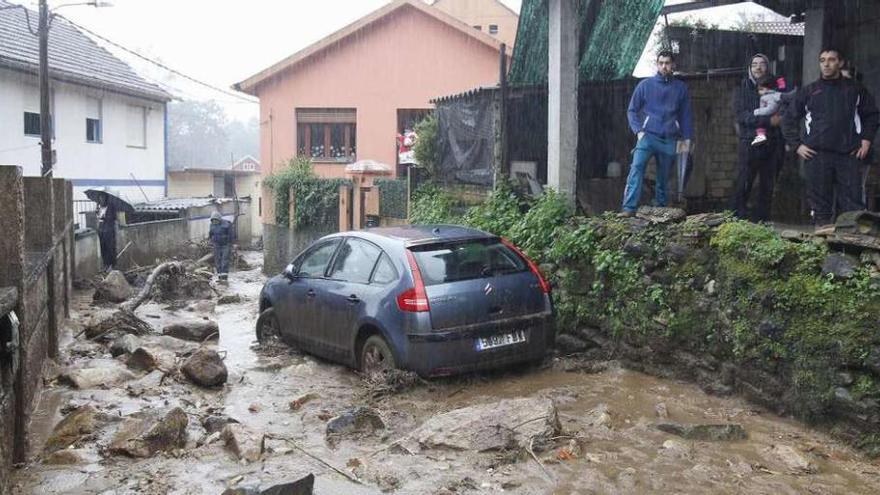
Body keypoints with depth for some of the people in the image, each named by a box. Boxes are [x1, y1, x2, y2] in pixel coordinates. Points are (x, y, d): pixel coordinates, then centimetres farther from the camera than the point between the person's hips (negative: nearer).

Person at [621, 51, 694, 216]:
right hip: (648, 136, -2)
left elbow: (686, 115, 15)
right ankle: (629, 208, -27)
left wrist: (687, 138, 9)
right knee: (637, 167, -21)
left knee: (664, 176, 7)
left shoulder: (681, 88, 10)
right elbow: (632, 110, 8)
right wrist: (638, 130, -5)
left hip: (670, 140, 2)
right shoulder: (645, 85, 5)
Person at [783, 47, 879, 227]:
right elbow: (790, 119, 13)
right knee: (820, 203, 2)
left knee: (853, 203, -2)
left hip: (849, 155, 0)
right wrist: (797, 145, 2)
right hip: (816, 156, 0)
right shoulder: (808, 91, 10)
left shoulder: (855, 89, 11)